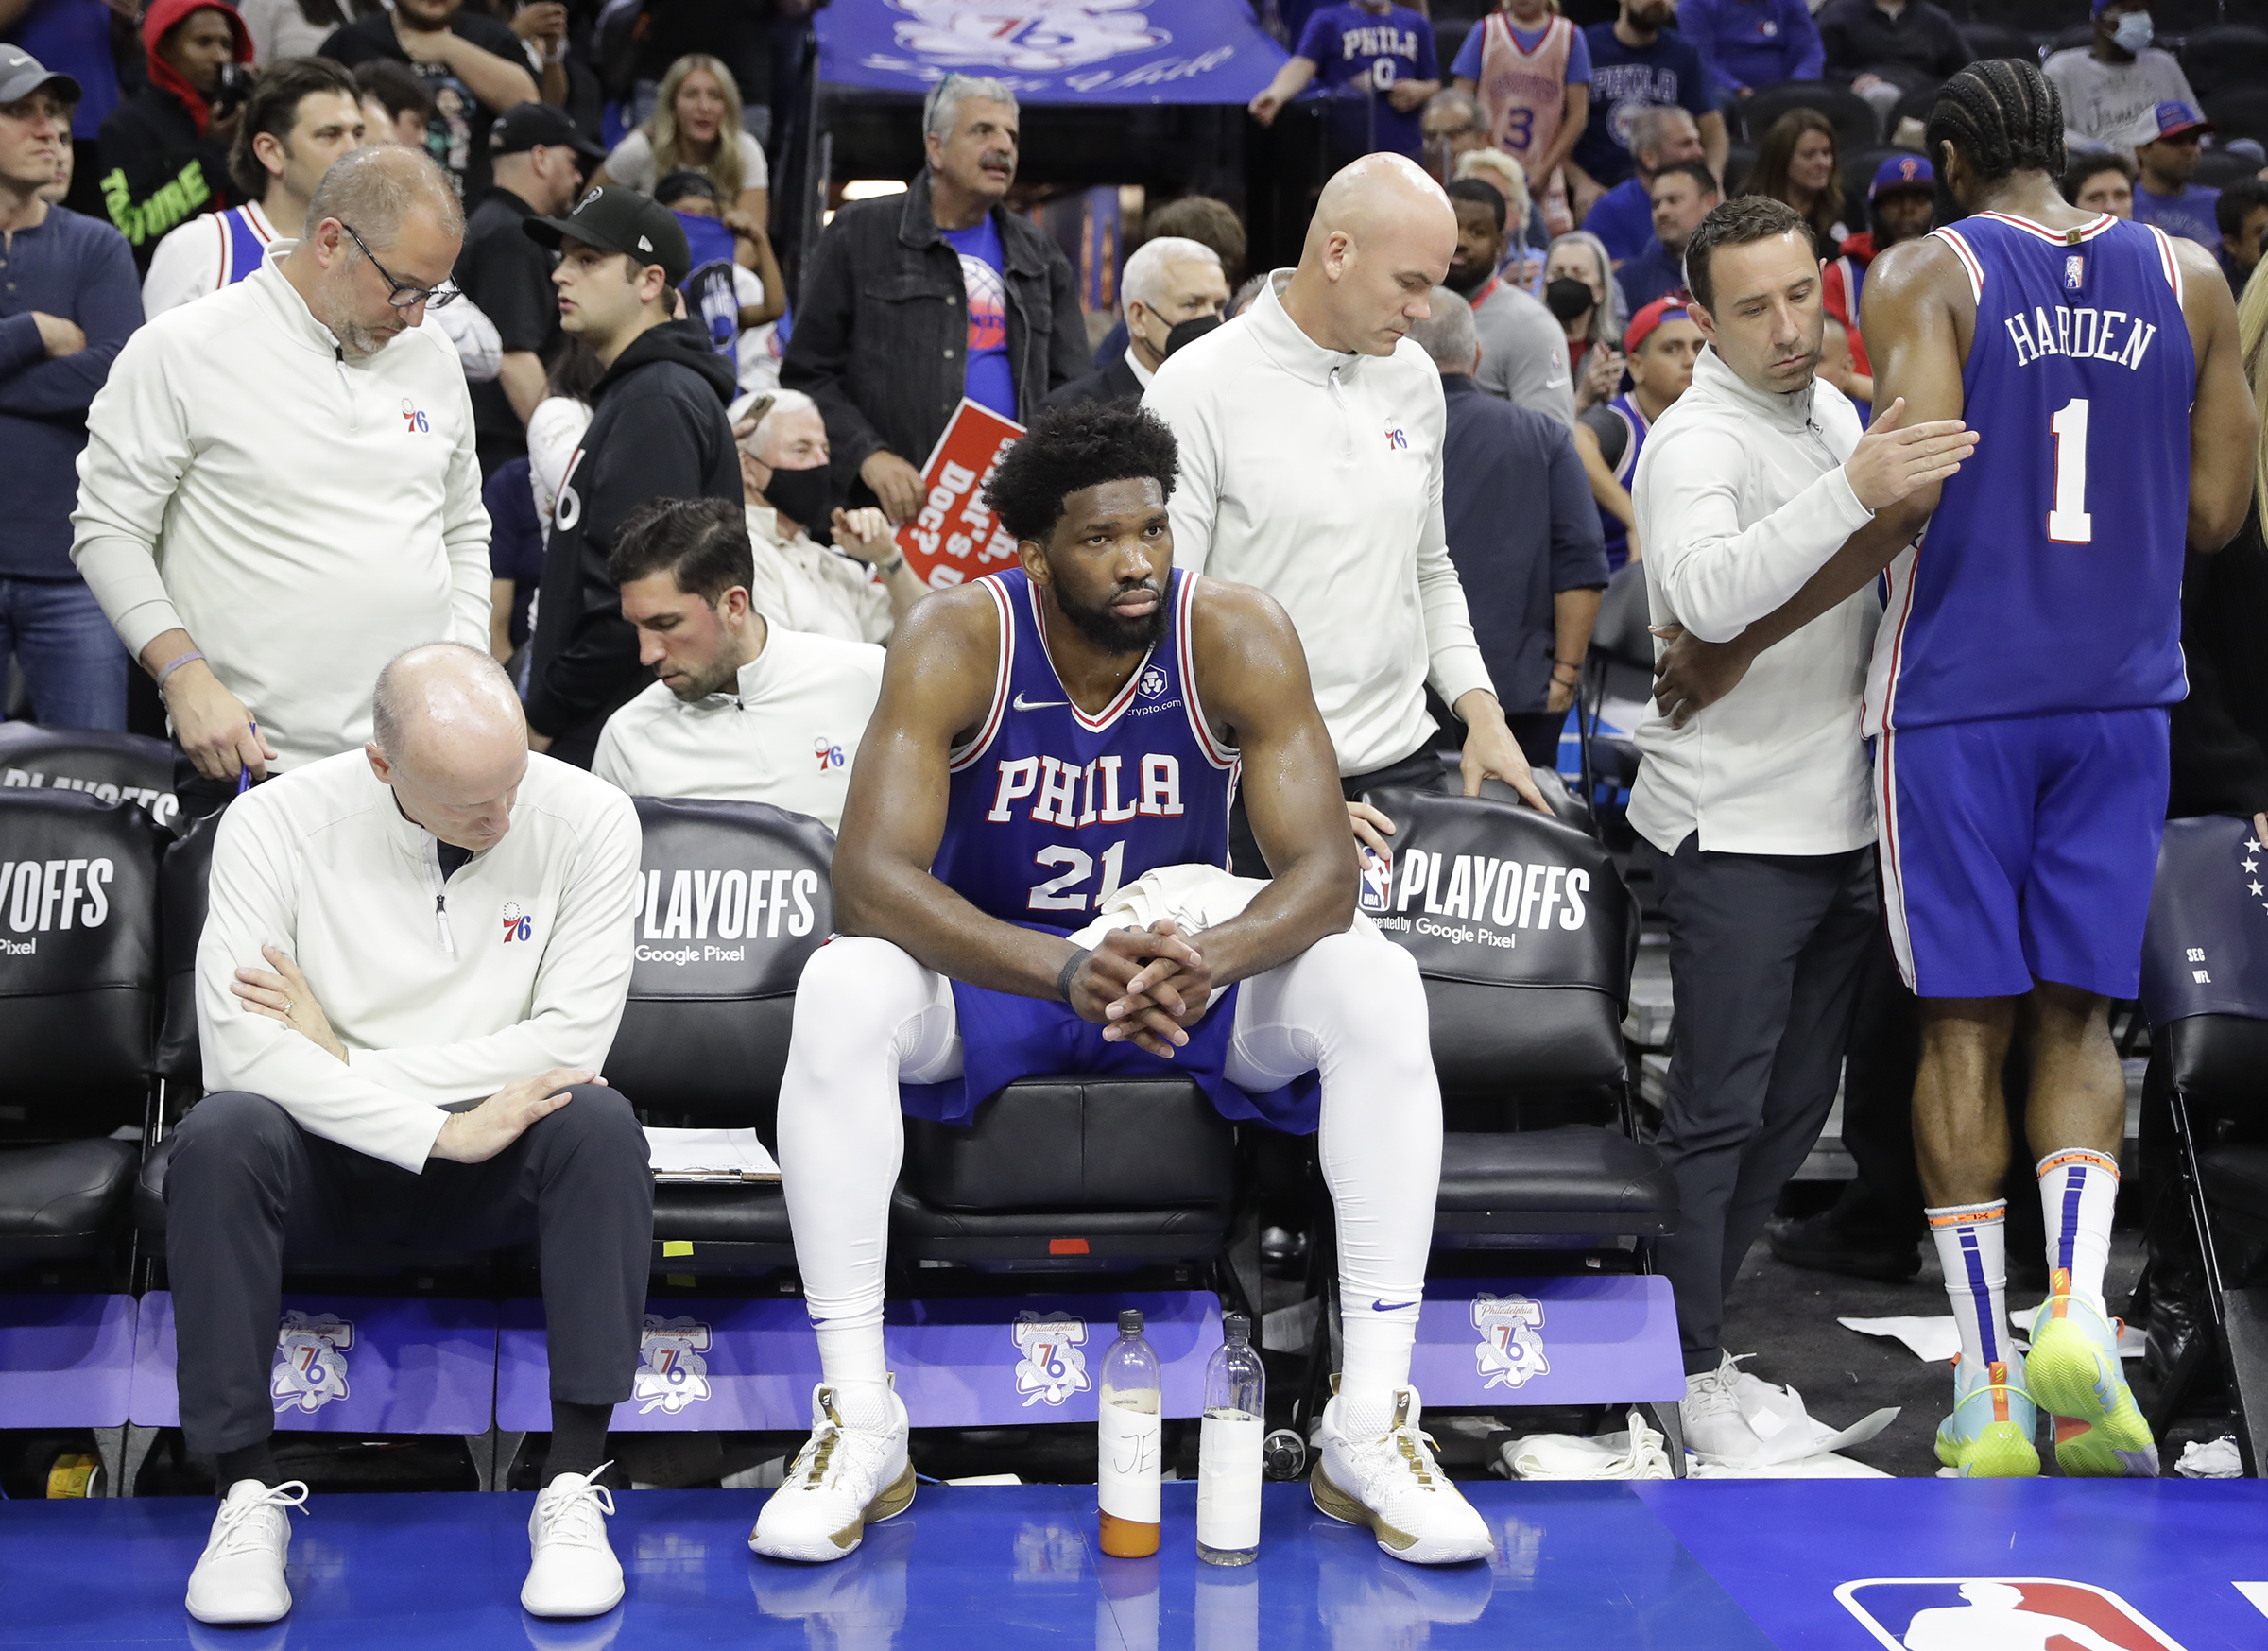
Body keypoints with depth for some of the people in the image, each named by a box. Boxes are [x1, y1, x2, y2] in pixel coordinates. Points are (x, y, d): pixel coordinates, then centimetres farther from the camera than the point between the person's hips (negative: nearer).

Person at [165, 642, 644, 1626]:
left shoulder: (587, 820, -10)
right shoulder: (275, 824, -10)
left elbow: (571, 1041, -15)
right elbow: (238, 1045, -18)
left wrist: (346, 1058, -15)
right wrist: (440, 1130, -26)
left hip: (502, 1172, 0)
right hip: (329, 1160, 0)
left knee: (598, 1123, -32)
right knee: (219, 1136, -32)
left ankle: (574, 1487, -24)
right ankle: (248, 1492, -20)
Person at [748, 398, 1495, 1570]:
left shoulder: (1236, 637, -16)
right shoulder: (959, 642, -20)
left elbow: (1324, 871, -22)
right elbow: (869, 880, -31)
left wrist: (1212, 958, -46)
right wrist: (1070, 970, -46)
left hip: (1193, 974, 1)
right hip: (994, 975, -1)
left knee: (1377, 986, -27)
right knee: (840, 989, -33)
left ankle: (1373, 1423, -21)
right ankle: (857, 1422, -23)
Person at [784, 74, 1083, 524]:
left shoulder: (1036, 255, 18)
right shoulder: (859, 234, 6)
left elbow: (1067, 386, 18)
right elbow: (806, 376, 3)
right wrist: (867, 455, -13)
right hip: (889, 506, -3)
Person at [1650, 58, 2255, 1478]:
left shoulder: (1928, 273, -3)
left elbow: (1908, 492, -15)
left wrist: (1739, 645, -8)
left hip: (1960, 689, -3)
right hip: (2121, 688, 3)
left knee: (1967, 1022, 4)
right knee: (2078, 1014, 12)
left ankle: (1990, 1392, 5)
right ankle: (2077, 1302, -11)